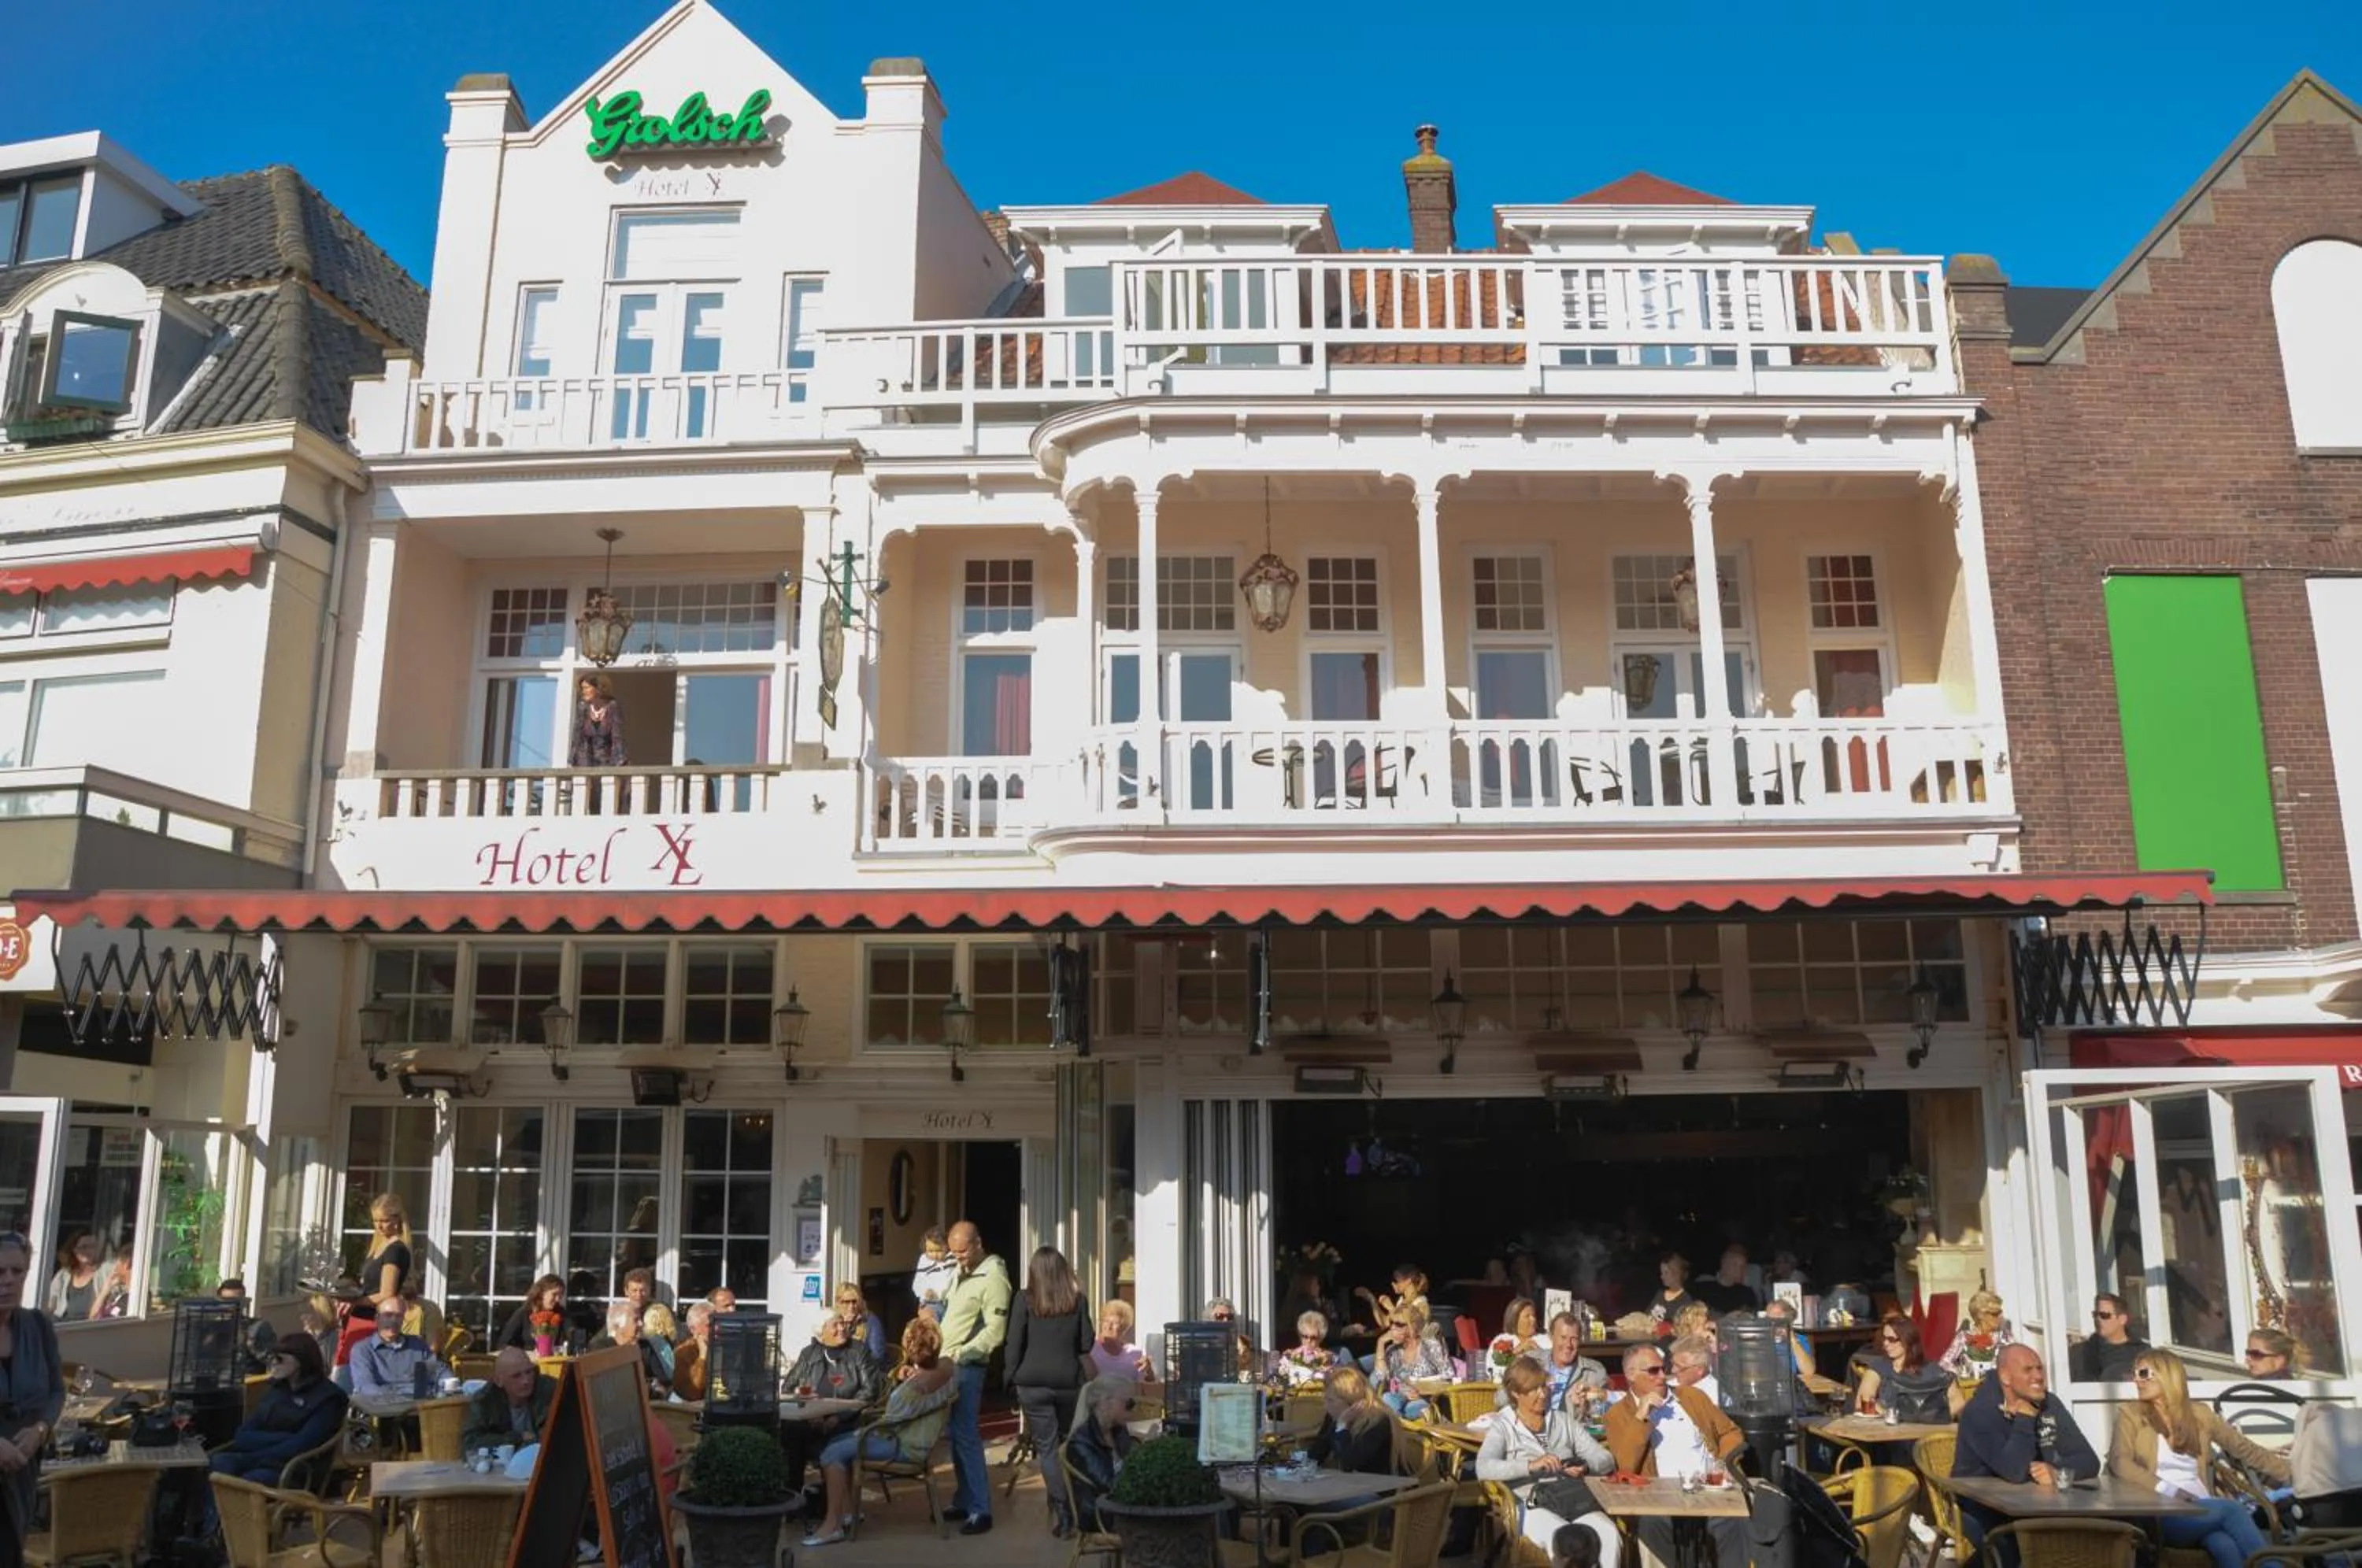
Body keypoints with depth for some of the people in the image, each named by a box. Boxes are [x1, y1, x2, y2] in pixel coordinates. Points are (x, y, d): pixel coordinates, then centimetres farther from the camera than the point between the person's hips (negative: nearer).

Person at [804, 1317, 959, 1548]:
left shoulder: (917, 1386, -28)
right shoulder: (945, 1368, -4)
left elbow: (889, 1421, -16)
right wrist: (900, 1381, -4)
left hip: (908, 1447, -10)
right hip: (916, 1436, 10)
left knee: (832, 1454, -13)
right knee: (838, 1442, 14)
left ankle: (833, 1525, -9)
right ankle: (848, 1511, 16)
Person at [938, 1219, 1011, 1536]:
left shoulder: (993, 1277, -13)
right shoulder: (961, 1273, 14)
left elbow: (995, 1331, -18)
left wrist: (962, 1354, -19)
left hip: (966, 1368, -8)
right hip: (946, 1364, 8)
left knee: (966, 1436, -8)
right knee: (955, 1435, 12)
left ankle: (980, 1510, -4)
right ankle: (963, 1501, 20)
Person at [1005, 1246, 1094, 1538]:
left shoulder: (1024, 1299, -3)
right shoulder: (1077, 1300, 3)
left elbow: (1013, 1345, -2)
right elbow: (1086, 1345, 6)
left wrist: (1013, 1379, 5)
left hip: (1033, 1384, -2)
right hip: (1069, 1382, 2)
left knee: (1047, 1448, 2)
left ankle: (1063, 1513, -5)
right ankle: (1062, 1507, 18)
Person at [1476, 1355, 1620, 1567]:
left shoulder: (1565, 1420, 21)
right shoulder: (1503, 1427, 7)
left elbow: (1606, 1459, 14)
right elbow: (1483, 1469, -11)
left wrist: (1586, 1466, -10)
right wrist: (1531, 1466, -24)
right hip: (1531, 1506, -4)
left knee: (1608, 1533, -29)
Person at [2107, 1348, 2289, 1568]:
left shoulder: (2198, 1413, 19)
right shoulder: (2130, 1414, 8)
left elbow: (2245, 1448, 21)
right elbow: (2119, 1463, -7)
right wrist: (2166, 1489, -21)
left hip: (2202, 1510, 3)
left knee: (2227, 1547, -32)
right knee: (2231, 1509, -28)